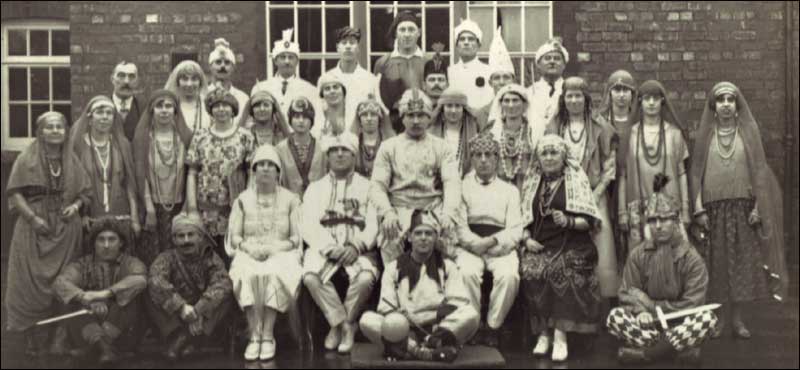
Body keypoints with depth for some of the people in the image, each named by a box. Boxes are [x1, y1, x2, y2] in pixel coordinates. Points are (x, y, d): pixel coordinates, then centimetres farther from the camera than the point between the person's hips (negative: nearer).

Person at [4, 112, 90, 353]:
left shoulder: (71, 160, 10)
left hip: (66, 230, 3)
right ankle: (30, 338, 6)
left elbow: (85, 192, 12)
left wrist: (76, 205, -9)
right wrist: (33, 218, -16)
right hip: (34, 228, -3)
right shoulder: (27, 158, 0)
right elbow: (15, 192, -5)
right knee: (32, 280, -4)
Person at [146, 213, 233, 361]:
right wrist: (181, 306, -39)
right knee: (150, 297, -24)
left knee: (224, 297, -25)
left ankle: (183, 339, -24)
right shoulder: (167, 258, -4)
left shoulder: (211, 258, -3)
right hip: (173, 316, 0)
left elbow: (223, 283, -22)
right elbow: (155, 280, -26)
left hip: (204, 313, 1)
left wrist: (199, 310, -36)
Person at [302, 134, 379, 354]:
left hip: (358, 247, -1)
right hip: (324, 246, 1)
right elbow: (309, 226, 6)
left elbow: (373, 224, 3)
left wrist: (356, 247, -15)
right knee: (310, 276, -30)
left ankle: (338, 324, -7)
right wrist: (331, 248, -12)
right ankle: (346, 324, -12)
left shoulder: (367, 186, 15)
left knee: (365, 277, -32)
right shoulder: (315, 188, 19)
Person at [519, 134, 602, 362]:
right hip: (540, 245, 3)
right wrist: (527, 239, -1)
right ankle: (543, 333, -16)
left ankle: (560, 335, -27)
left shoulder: (576, 179, 4)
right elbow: (524, 218, 17)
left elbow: (588, 221, 0)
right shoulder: (532, 181, 17)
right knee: (530, 271, -28)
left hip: (571, 245, -3)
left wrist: (568, 221, -18)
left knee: (564, 272, -34)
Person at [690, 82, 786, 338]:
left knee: (741, 261, 1)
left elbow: (759, 170, 3)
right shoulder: (706, 134, 6)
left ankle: (736, 318, 10)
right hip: (713, 207, 0)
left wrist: (757, 207, -5)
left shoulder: (748, 132, 6)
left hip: (742, 207, 0)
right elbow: (696, 172, 3)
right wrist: (699, 208, -5)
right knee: (715, 262, -1)